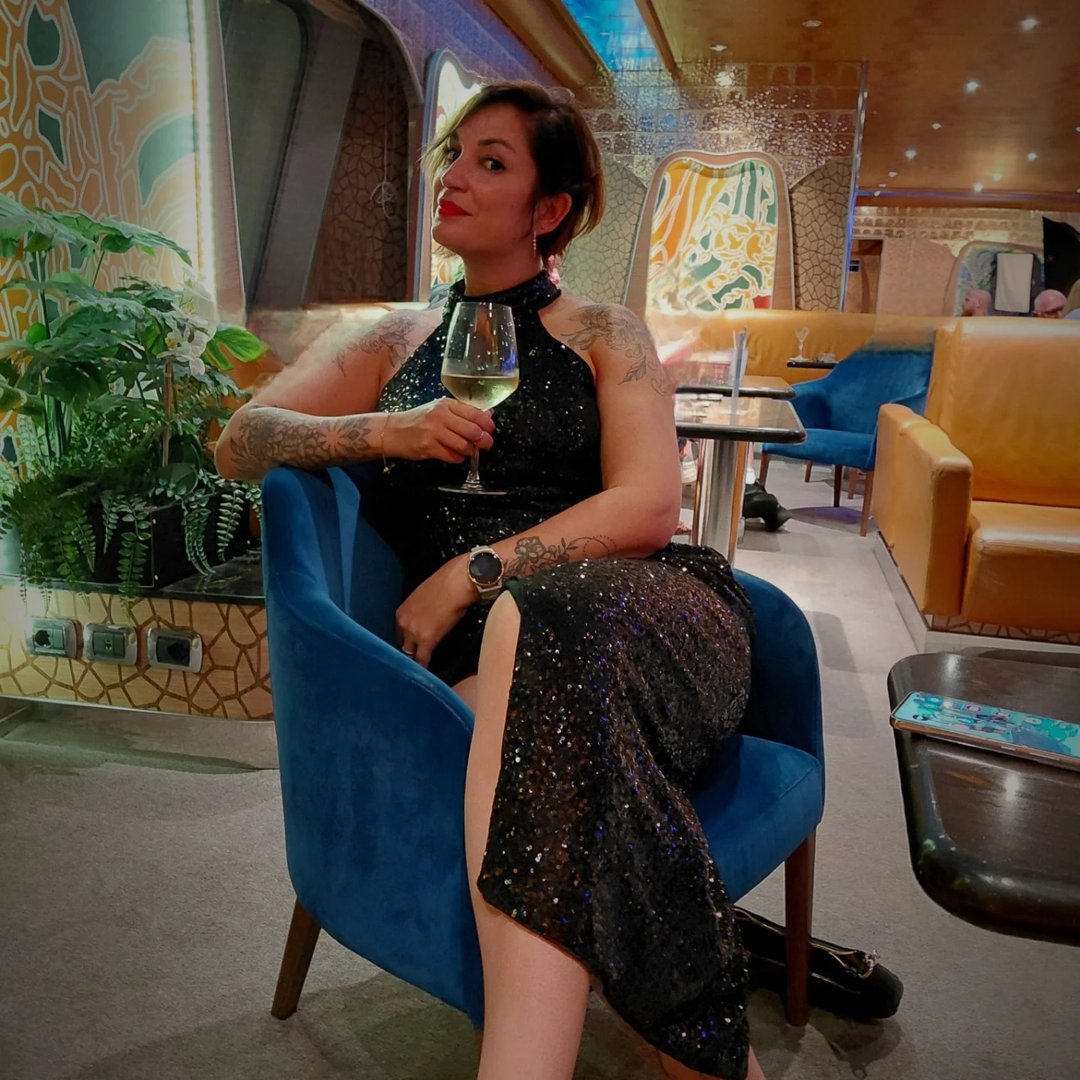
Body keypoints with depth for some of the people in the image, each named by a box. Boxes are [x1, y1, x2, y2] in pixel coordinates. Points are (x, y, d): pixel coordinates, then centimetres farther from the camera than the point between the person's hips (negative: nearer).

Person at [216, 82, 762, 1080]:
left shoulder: (603, 335, 15)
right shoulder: (401, 341, 24)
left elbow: (646, 508, 0)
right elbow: (239, 443, 15)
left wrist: (472, 574, -11)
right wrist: (385, 433, -5)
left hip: (636, 610, -1)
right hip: (481, 647, 2)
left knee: (532, 622, -39)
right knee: (535, 732, -37)